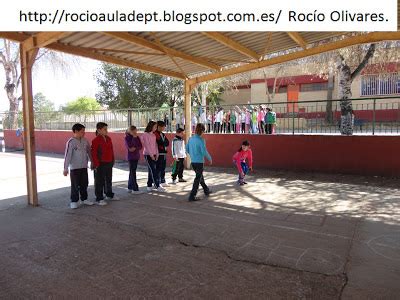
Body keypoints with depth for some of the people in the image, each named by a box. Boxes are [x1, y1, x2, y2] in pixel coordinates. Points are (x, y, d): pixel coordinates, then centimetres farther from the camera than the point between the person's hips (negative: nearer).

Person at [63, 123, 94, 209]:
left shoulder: (85, 141, 3)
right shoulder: (71, 142, -13)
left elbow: (89, 152, 13)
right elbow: (67, 156, -15)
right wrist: (65, 168, -16)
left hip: (84, 166, 5)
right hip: (74, 167, -5)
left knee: (84, 184, 13)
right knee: (75, 185, 2)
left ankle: (84, 199, 27)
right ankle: (74, 201, 15)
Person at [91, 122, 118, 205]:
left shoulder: (108, 139, 9)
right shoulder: (96, 140, -13)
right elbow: (94, 154, -15)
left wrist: (112, 161, 14)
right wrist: (96, 164, -17)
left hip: (109, 163, 7)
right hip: (100, 164, -7)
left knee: (109, 180, 19)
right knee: (99, 182, 1)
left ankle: (109, 195, 35)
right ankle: (99, 199, 10)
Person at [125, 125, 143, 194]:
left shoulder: (136, 137, 9)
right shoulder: (127, 137, -6)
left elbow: (140, 146, 2)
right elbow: (130, 146, -20)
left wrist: (135, 148, -16)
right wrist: (134, 138, -16)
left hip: (136, 156, 6)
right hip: (131, 157, -6)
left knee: (132, 172, 12)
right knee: (133, 172, -6)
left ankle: (130, 187, 20)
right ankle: (135, 189, -4)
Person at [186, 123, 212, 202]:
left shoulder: (191, 139, 4)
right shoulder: (201, 140, -16)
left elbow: (187, 149, 11)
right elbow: (204, 152, -18)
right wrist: (210, 159, -3)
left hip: (193, 161, 7)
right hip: (199, 162, -7)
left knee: (200, 176, 22)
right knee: (198, 179, 1)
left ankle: (206, 191, 38)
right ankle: (192, 196, 1)